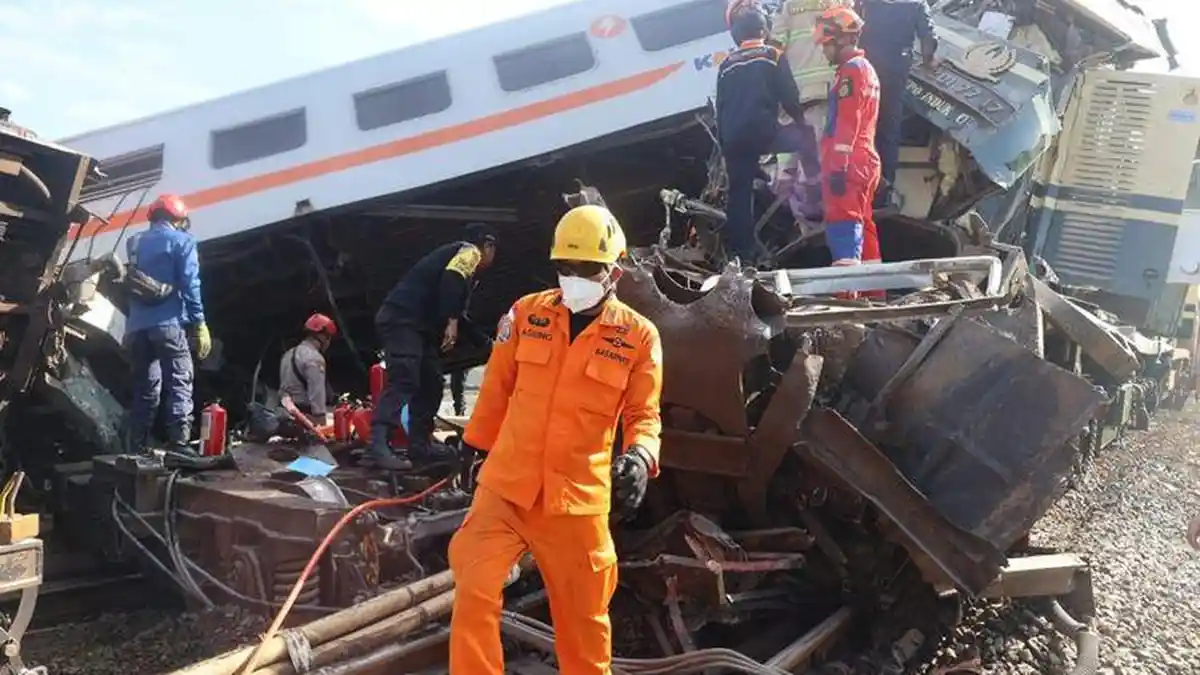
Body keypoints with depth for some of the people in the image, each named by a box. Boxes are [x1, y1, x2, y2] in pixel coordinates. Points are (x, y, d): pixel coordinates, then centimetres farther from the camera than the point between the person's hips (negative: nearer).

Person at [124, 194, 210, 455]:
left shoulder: (135, 242, 21)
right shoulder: (181, 240, 1)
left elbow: (127, 285, 22)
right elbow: (190, 284, -7)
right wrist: (200, 324, -8)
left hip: (137, 326, 6)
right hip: (168, 323, -6)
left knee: (144, 387, 10)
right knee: (179, 384, -5)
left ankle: (137, 448, 10)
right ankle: (178, 444, -14)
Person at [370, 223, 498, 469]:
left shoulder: (460, 257, 32)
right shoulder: (469, 252, 3)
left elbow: (459, 309, 37)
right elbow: (451, 279, -19)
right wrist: (451, 322, -22)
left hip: (416, 324, 10)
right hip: (402, 319, -10)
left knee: (431, 383, 14)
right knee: (403, 381, -21)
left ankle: (420, 443, 18)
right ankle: (378, 445, -32)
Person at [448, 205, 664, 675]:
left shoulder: (638, 335, -5)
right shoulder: (527, 313, 1)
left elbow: (644, 414, -2)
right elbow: (496, 389, 11)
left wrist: (639, 456, -23)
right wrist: (474, 445, 21)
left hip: (577, 498, -1)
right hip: (506, 486, 1)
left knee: (583, 615, 12)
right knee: (472, 590, -8)